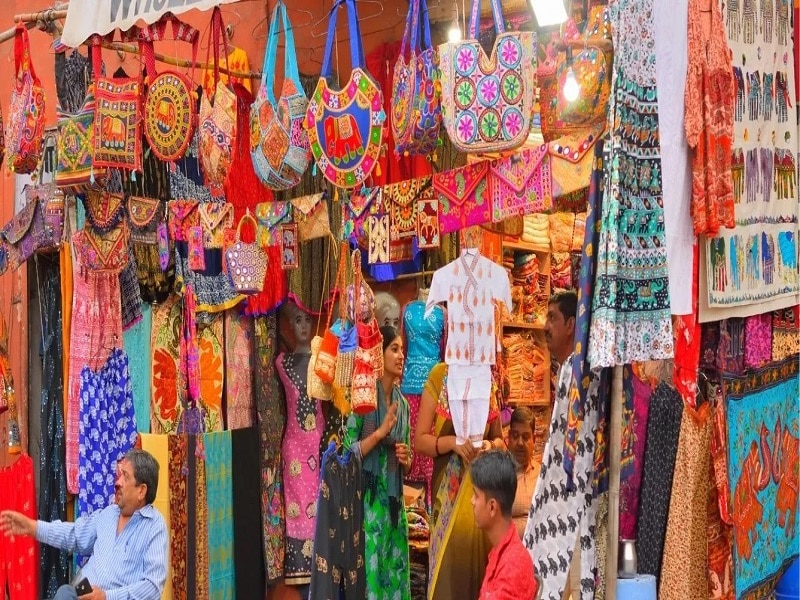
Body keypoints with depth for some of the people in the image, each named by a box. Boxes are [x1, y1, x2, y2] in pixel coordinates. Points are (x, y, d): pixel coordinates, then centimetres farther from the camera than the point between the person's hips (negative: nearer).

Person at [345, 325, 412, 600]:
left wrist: (406, 459, -2)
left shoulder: (403, 404, 11)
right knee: (370, 572, -3)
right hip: (369, 500, -6)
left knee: (396, 574, 10)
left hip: (395, 502, 7)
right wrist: (380, 432, -18)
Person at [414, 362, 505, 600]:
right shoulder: (439, 376, -5)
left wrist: (490, 445, -7)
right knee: (447, 569, -1)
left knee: (479, 559, 4)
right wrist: (453, 442, -20)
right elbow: (419, 440, -5)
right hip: (449, 488, -3)